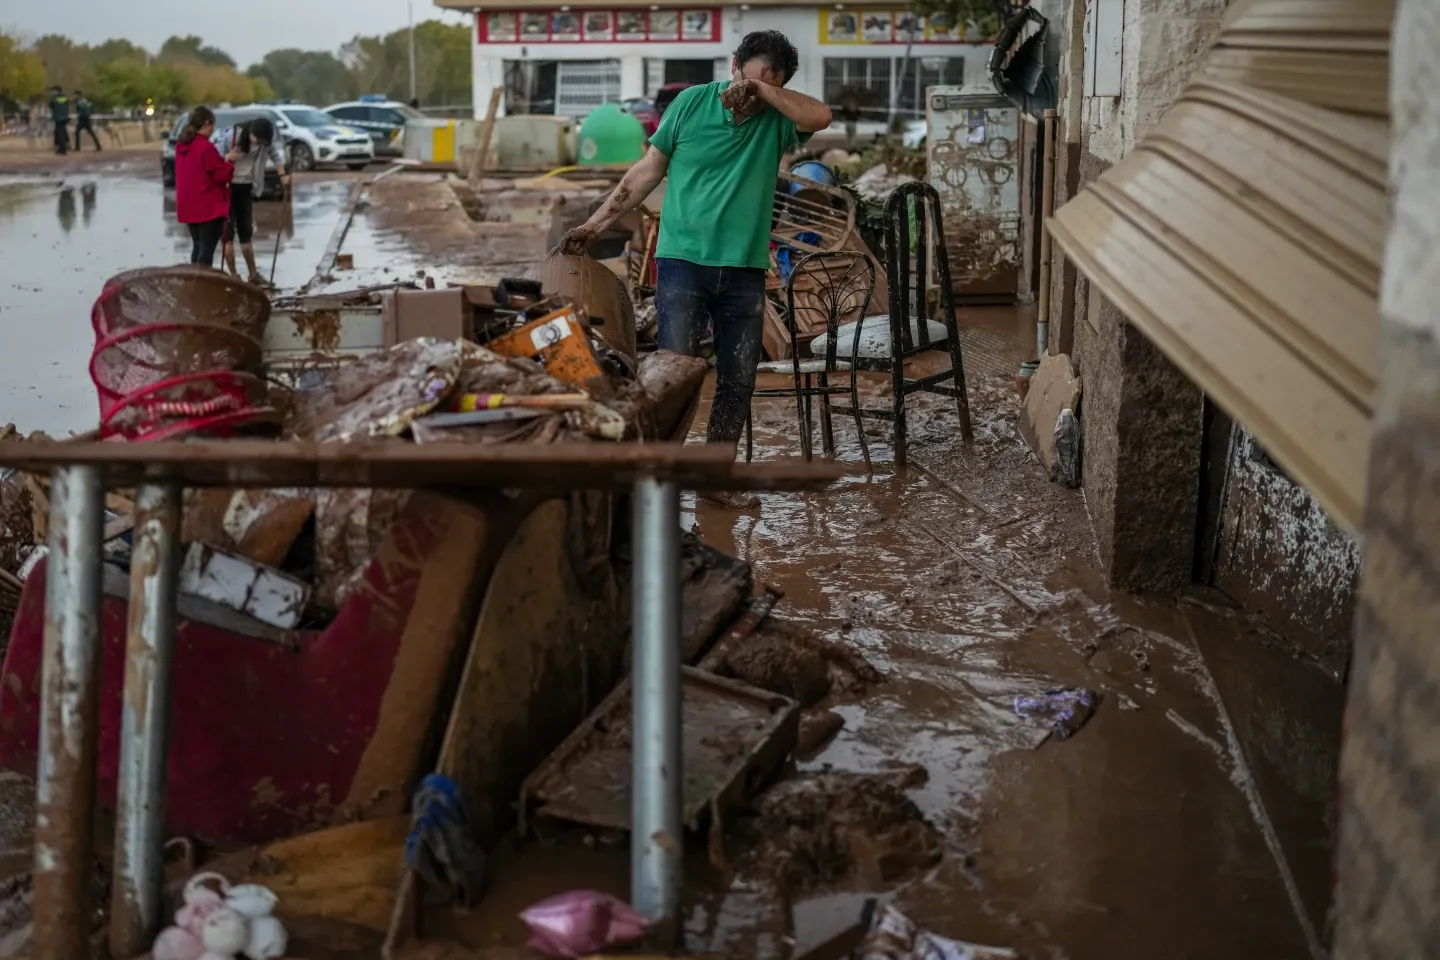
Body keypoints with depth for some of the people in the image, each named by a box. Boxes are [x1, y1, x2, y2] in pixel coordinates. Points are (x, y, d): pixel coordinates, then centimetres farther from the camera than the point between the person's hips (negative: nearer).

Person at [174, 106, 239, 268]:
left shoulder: (182, 145, 8)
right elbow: (220, 175, -15)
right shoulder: (206, 147, -18)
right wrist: (228, 161, 1)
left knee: (197, 247, 17)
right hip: (209, 206, -8)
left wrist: (221, 160, 14)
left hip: (189, 206, 8)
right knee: (207, 249, -6)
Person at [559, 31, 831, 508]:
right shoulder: (692, 102, -1)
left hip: (745, 271, 3)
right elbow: (647, 170, 5)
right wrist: (595, 224, 4)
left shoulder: (776, 119, 1)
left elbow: (820, 117, -20)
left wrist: (762, 90, -19)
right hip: (683, 261, -2)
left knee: (738, 380, 8)